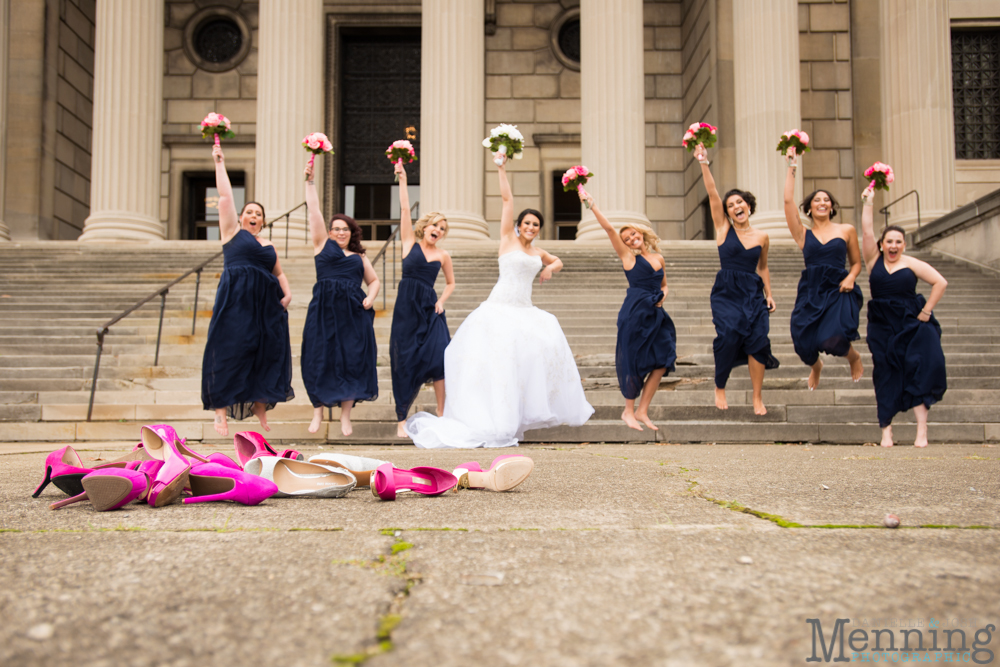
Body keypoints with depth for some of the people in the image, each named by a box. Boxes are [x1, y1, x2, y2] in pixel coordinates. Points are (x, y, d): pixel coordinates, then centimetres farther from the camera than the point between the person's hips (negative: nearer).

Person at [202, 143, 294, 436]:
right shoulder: (232, 231, 8)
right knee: (229, 351, -7)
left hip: (265, 304, 5)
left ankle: (260, 405, 13)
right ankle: (221, 409, -3)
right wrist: (219, 162, 6)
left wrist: (287, 294, 8)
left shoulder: (268, 246, 19)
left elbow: (280, 273, 27)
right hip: (235, 300, -5)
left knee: (265, 353, 2)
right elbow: (225, 196, 5)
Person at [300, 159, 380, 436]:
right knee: (320, 359, -2)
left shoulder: (359, 256, 17)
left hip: (353, 311, 2)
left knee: (351, 360, 0)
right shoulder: (323, 244, 11)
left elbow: (374, 281, 23)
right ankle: (318, 410, 11)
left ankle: (345, 416, 6)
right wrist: (310, 181, 1)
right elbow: (314, 211, 6)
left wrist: (370, 298, 3)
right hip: (324, 309, -2)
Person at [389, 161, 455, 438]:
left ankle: (442, 413, 0)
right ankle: (401, 419, 6)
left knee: (438, 358, -10)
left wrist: (442, 301, 4)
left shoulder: (443, 255, 9)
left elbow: (450, 283, 21)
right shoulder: (410, 243, 5)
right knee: (405, 361, 0)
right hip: (406, 307, -1)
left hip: (430, 308, 2)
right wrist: (402, 180, -3)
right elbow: (405, 210, 0)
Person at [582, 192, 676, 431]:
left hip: (656, 314, 5)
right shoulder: (628, 256, 1)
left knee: (661, 361, 0)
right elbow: (608, 228, -6)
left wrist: (662, 296, 5)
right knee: (633, 361, -2)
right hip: (635, 312, -5)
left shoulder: (658, 258, 16)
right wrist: (591, 202, -8)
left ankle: (642, 411, 11)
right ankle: (628, 411, 12)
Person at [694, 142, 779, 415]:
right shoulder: (724, 228, 3)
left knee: (758, 339, -11)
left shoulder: (762, 237, 9)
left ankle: (757, 397, 2)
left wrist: (769, 294, 14)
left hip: (753, 293, 2)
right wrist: (704, 163, -11)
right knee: (728, 336, -19)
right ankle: (719, 387, 5)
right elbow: (712, 194, -5)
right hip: (726, 293, -2)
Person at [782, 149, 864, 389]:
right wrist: (791, 167, 5)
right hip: (811, 291, 1)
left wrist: (851, 277, -5)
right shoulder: (803, 234, 8)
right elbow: (788, 201, 2)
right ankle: (815, 366, 35)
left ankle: (853, 356, 16)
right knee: (804, 346, -6)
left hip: (838, 291, -1)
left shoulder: (847, 230, 10)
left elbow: (856, 262, 17)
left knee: (831, 339, -23)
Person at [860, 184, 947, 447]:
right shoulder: (874, 260, 5)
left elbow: (940, 283, -2)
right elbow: (867, 231, -4)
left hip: (910, 324, -1)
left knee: (917, 371, -10)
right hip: (882, 326, 2)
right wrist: (868, 202, -7)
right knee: (885, 376, 0)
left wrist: (926, 311, -6)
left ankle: (922, 430, -9)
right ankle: (886, 430, 0)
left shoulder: (912, 264, 1)